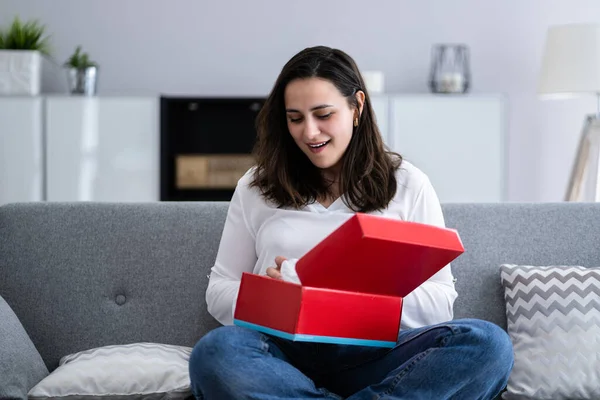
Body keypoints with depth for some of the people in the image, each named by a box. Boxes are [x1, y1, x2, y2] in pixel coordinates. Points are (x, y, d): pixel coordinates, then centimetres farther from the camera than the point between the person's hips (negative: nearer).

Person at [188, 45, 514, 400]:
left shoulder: (408, 185, 12)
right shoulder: (256, 188, 15)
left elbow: (440, 302, 8)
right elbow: (220, 292, 14)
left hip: (376, 353, 1)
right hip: (287, 352, 0)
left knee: (488, 343, -29)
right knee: (214, 352, -35)